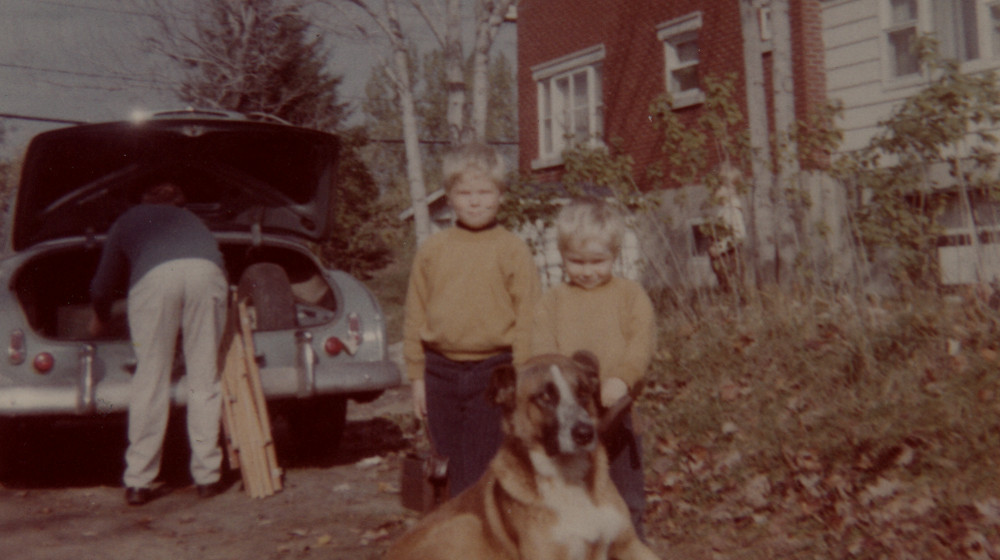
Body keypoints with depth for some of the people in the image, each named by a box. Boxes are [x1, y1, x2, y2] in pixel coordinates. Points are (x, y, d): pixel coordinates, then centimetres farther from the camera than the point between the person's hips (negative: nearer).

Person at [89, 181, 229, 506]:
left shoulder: (126, 221, 36)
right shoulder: (189, 218, 41)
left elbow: (101, 288, 40)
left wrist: (101, 320, 61)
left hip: (154, 276, -1)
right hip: (207, 272, 2)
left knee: (149, 381, 5)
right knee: (205, 379, 8)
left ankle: (138, 483, 6)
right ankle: (207, 476, 9)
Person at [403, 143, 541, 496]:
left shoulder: (513, 251, -1)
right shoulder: (431, 251, 7)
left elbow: (527, 319, -1)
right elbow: (415, 317, 10)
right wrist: (417, 376, 8)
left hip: (493, 374, -3)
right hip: (441, 371, 3)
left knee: (482, 470, -2)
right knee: (452, 464, 12)